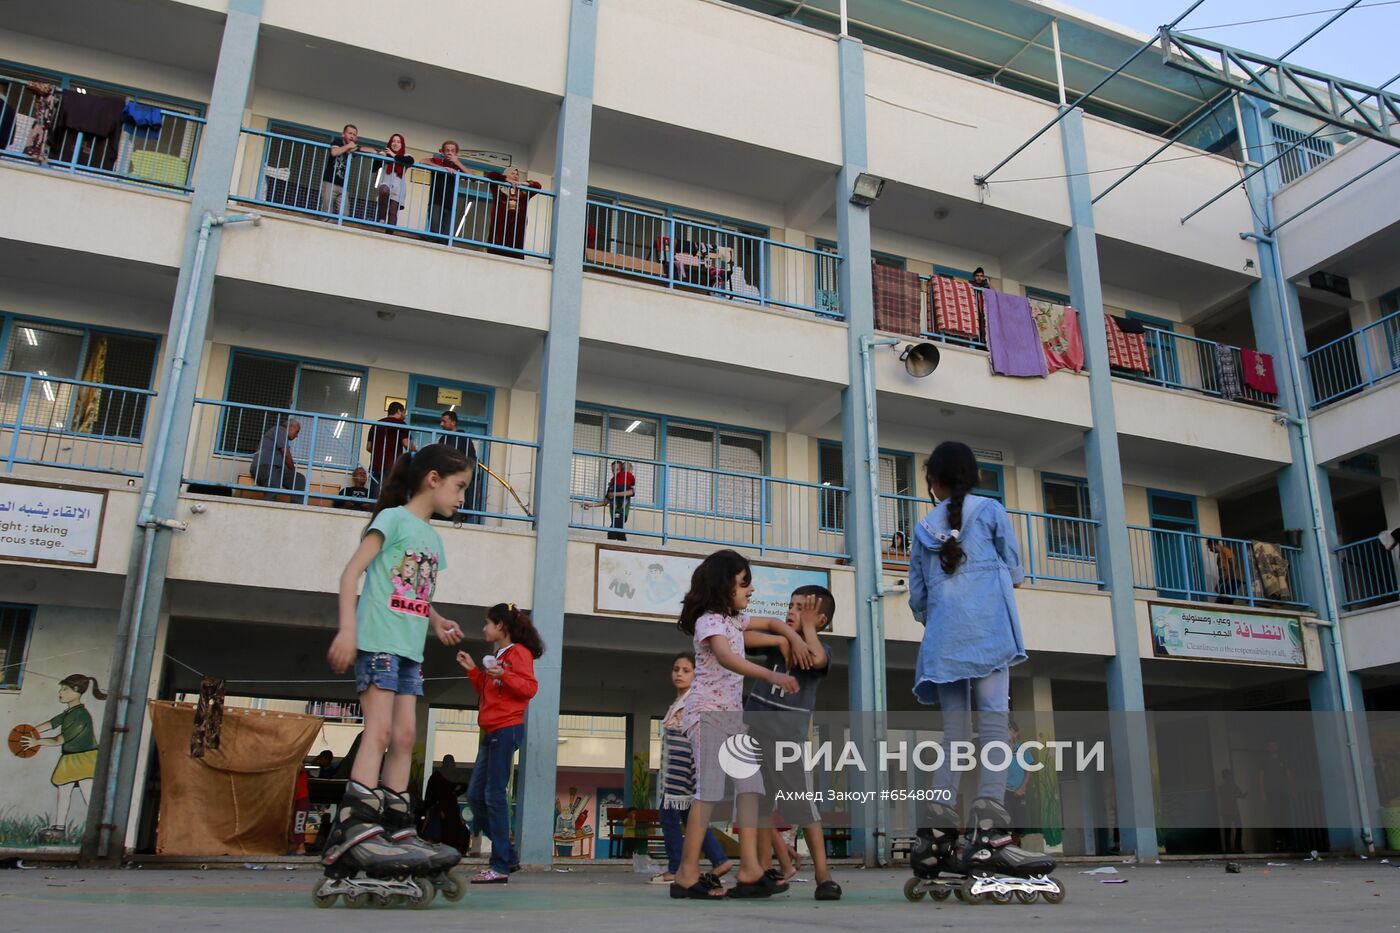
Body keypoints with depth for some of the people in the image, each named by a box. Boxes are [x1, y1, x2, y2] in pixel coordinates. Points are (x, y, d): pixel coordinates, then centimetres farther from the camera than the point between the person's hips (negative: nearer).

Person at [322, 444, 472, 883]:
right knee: (379, 732, -16)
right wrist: (347, 629, -19)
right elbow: (352, 572, -10)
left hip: (410, 650, 9)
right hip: (378, 640, -8)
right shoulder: (395, 518, -4)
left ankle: (397, 831, 9)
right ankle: (356, 831, -20)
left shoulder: (433, 539, 20)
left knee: (404, 737, 6)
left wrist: (437, 623, 6)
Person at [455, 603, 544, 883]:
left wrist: (502, 675, -27)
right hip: (491, 732, 10)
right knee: (475, 795, 8)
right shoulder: (498, 655, 23)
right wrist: (473, 670, 17)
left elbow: (529, 688, -15)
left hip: (506, 730, -10)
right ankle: (507, 856, 13)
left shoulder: (518, 652, -5)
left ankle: (500, 866, -9)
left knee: (494, 795, -12)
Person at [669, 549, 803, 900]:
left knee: (750, 788, -2)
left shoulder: (734, 620, 17)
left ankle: (749, 870, -4)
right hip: (708, 712, -9)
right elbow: (726, 658, -29)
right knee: (710, 789, -13)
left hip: (733, 714, 9)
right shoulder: (709, 620, -11)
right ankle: (687, 875, -8)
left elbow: (771, 623, 32)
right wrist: (772, 676, -39)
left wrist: (794, 638, 11)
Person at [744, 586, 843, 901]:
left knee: (803, 805, -7)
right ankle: (783, 864, 21)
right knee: (759, 803, 9)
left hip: (789, 737, -4)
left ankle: (822, 874, -1)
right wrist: (781, 640, -9)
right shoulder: (777, 640, 10)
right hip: (753, 729, 4)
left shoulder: (820, 649, 1)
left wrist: (807, 626, -8)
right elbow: (739, 637, -3)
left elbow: (817, 659, -24)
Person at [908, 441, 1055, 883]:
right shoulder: (991, 510, 9)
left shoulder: (923, 527, 18)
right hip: (987, 631, -4)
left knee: (954, 732, 5)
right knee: (994, 722, -9)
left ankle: (937, 836, -1)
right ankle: (987, 833, -21)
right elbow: (1015, 573, 11)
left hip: (942, 639, 4)